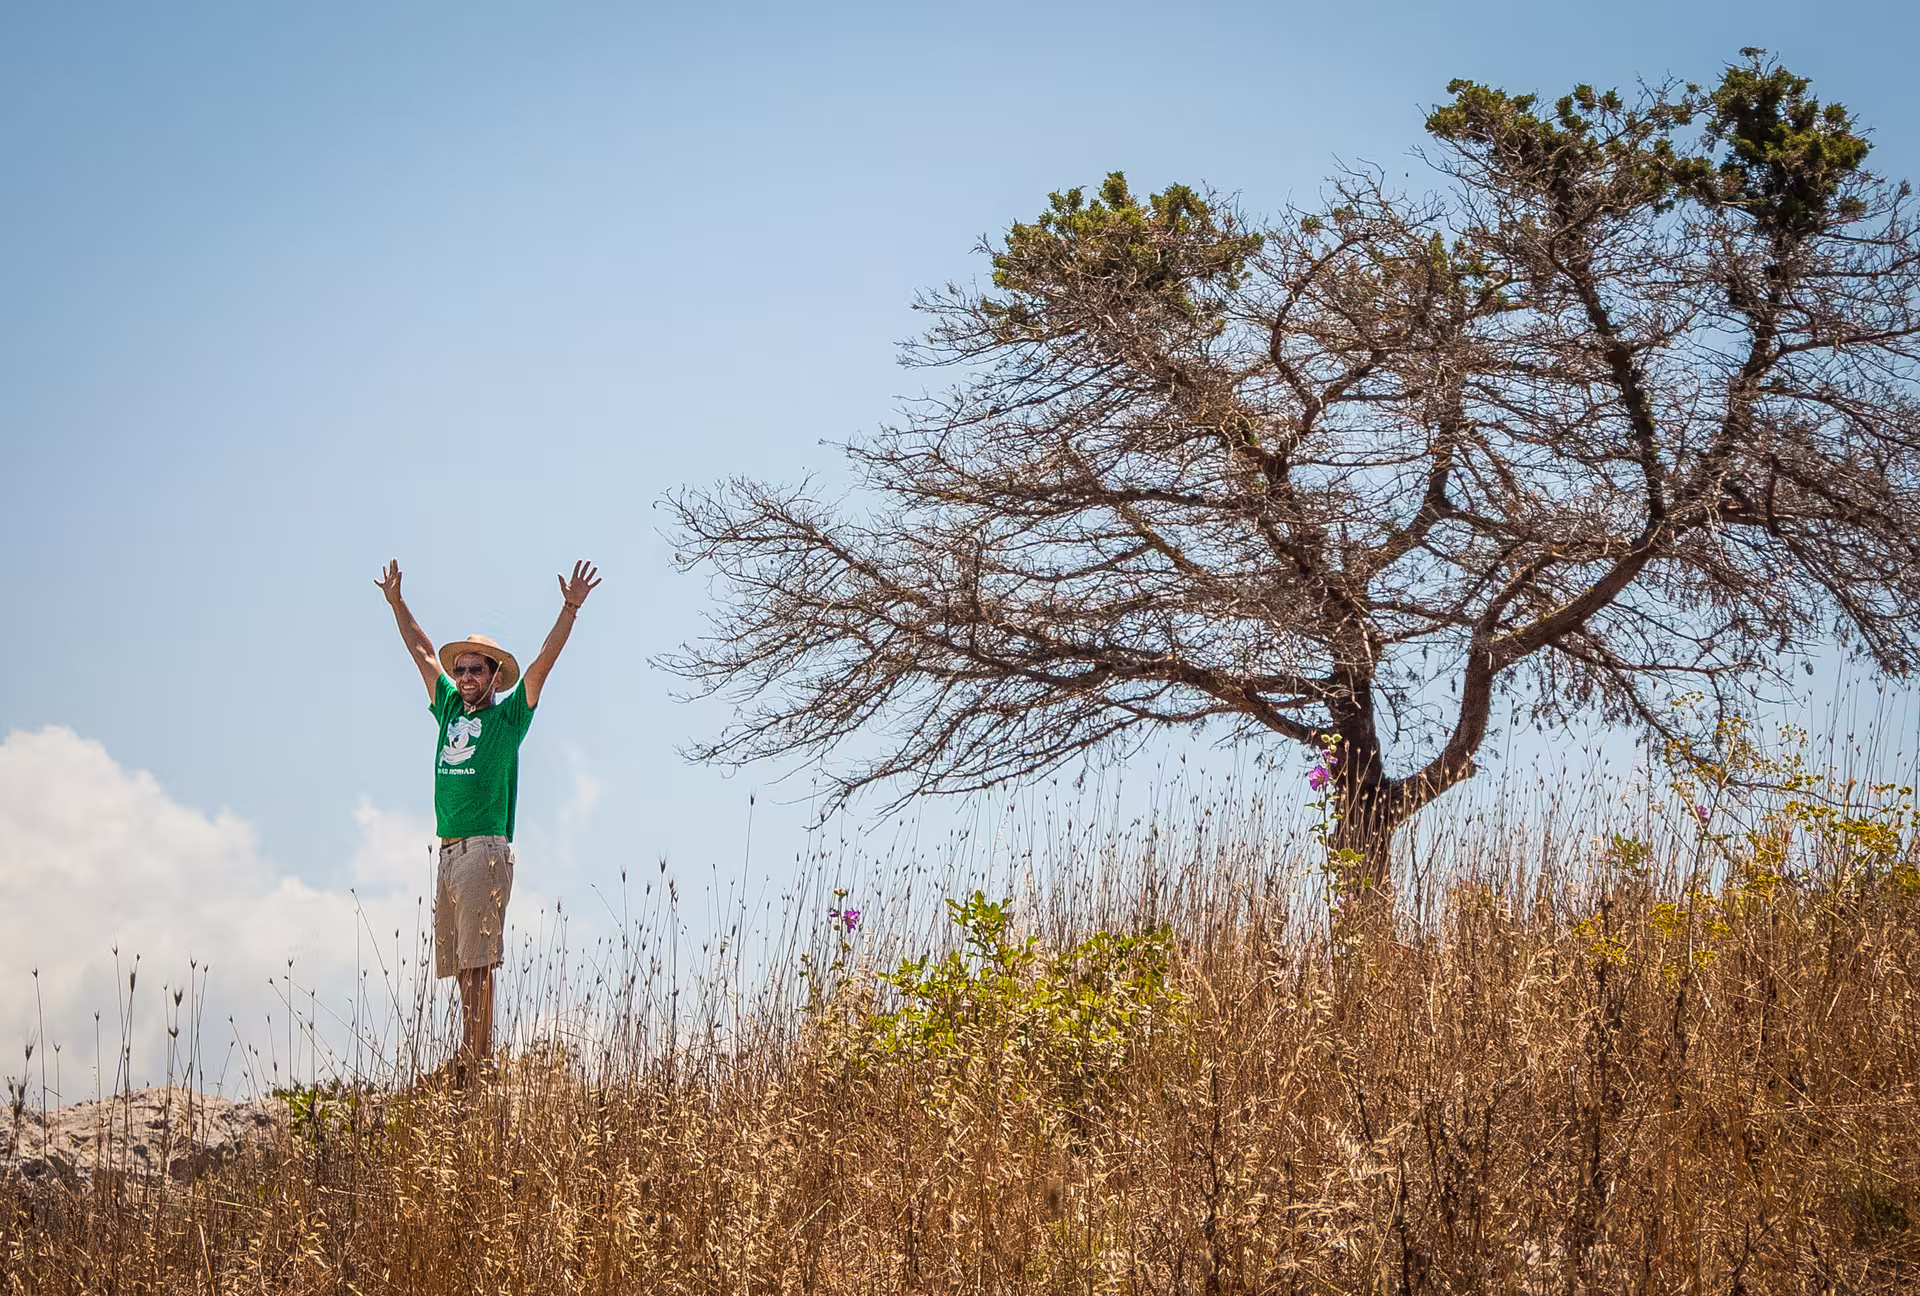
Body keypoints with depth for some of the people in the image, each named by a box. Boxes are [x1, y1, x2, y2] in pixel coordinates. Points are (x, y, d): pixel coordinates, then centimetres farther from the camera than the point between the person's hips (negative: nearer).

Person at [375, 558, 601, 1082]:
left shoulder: (508, 715, 3)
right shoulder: (450, 708, 18)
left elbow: (543, 662, -6)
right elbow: (423, 652, 27)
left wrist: (570, 609, -14)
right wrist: (396, 602, 33)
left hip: (485, 847, -7)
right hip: (448, 851, 7)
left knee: (478, 962, -11)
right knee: (461, 964, 4)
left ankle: (472, 1059, -16)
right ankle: (479, 1056, 6)